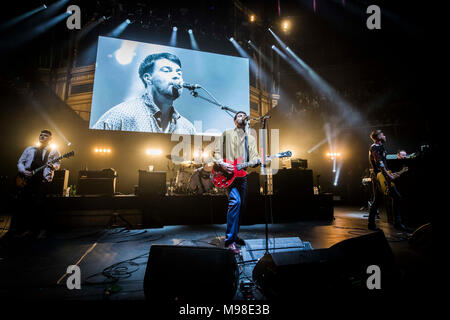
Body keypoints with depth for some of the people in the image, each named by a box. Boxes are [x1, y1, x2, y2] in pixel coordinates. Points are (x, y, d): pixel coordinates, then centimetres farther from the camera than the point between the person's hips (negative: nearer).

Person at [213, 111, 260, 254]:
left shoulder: (251, 138, 17)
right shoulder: (227, 134, 7)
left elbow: (253, 156, 4)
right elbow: (217, 151, 3)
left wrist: (257, 161, -18)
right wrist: (221, 163, -15)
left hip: (242, 175, 5)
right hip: (228, 173, -5)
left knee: (241, 206, 8)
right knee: (235, 201, -23)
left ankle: (234, 236, 26)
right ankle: (229, 240, -15)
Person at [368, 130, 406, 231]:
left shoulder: (381, 147, 20)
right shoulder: (374, 148, -12)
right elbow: (379, 164, -21)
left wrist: (391, 174, 17)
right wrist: (389, 175, -22)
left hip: (385, 178, 10)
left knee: (397, 197, 8)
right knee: (377, 201, -4)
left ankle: (397, 223, 17)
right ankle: (371, 224, 8)